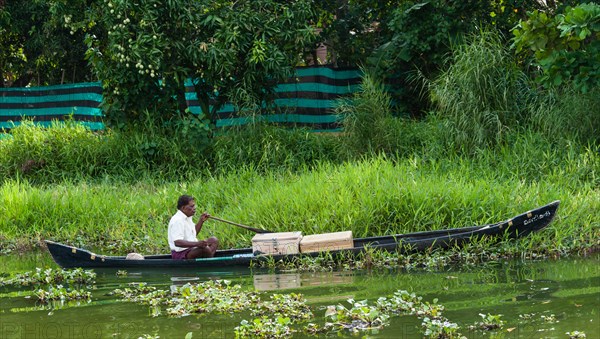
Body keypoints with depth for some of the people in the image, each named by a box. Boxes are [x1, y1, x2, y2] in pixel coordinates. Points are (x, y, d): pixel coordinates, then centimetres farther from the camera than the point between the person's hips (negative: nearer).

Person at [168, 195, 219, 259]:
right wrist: (197, 244, -40)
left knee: (214, 240, 11)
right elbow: (177, 242, -32)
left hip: (191, 249, 11)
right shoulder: (177, 221, -21)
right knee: (205, 249, -32)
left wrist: (201, 221, 15)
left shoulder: (187, 218, 13)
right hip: (181, 253, -11)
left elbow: (194, 232, 30)